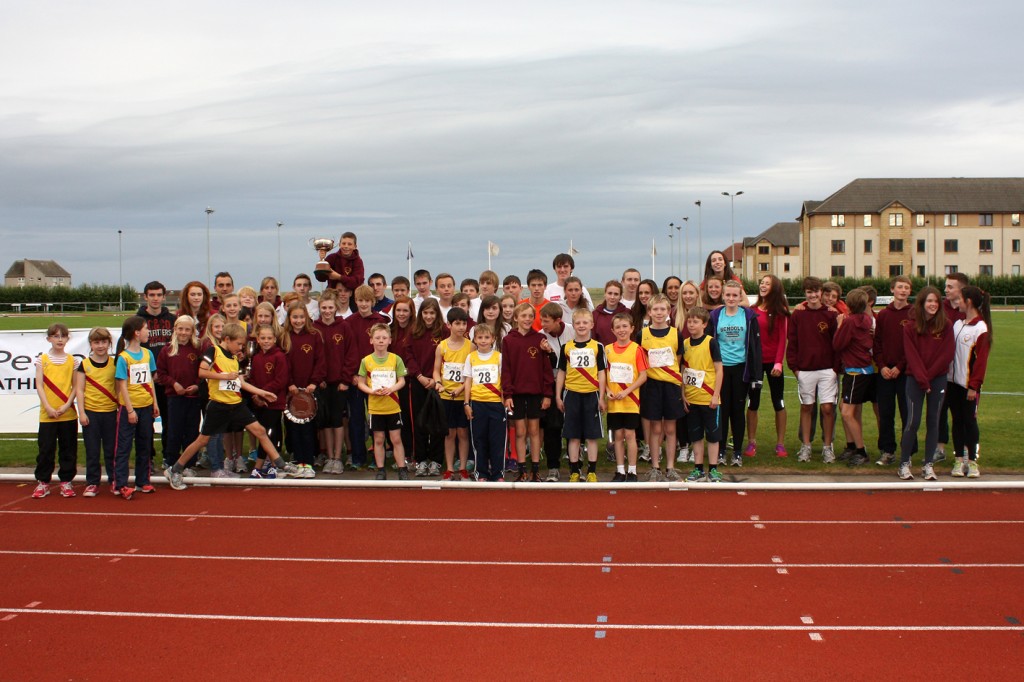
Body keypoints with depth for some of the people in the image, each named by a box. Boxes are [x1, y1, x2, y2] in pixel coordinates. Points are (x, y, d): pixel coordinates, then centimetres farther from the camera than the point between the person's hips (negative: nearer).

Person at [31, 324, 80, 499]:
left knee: (68, 449, 5)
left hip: (68, 413, 1)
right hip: (47, 414, -1)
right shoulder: (42, 360, 3)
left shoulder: (72, 361, 5)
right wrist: (48, 408, -11)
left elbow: (75, 386, 3)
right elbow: (39, 386, -2)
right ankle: (43, 482, 14)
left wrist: (67, 405, -10)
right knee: (46, 449, 3)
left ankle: (66, 481, 15)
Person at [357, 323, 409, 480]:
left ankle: (402, 469, 10)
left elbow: (402, 381, 0)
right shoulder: (366, 361, -1)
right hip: (375, 407, 1)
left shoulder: (396, 359, -2)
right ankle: (381, 470, 18)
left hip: (393, 407, -1)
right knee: (378, 440, 8)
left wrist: (391, 388, -19)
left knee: (396, 439, 2)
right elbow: (361, 383, 2)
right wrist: (372, 391, -17)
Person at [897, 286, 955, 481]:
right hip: (915, 379, -1)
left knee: (933, 422, 5)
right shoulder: (910, 327, -1)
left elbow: (947, 355, -4)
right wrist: (922, 379, -15)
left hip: (938, 379, 1)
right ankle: (904, 464, 5)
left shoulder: (946, 326, 0)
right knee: (912, 422, -5)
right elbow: (911, 356, -6)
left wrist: (928, 375, -10)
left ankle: (928, 465, 12)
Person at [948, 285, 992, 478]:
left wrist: (974, 385, -14)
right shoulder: (958, 323, 10)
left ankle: (972, 461, 10)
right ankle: (959, 460, 15)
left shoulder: (981, 328, -11)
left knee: (969, 420, 1)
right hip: (953, 381, 6)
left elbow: (981, 360, -13)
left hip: (969, 384, -6)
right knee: (957, 420, 9)